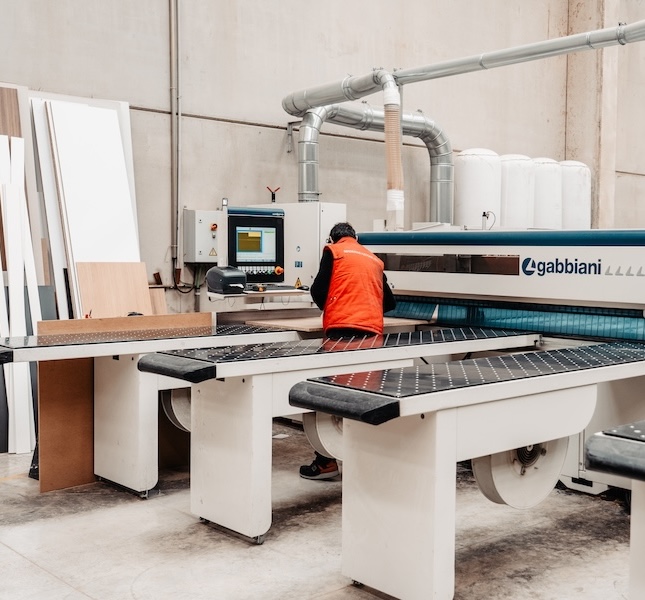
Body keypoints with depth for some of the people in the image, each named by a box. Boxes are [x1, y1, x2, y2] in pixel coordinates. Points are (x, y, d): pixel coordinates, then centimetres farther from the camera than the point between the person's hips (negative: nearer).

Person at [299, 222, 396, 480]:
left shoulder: (333, 251, 9)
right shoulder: (374, 260, 24)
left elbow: (318, 291, 3)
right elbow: (390, 302, 26)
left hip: (342, 330, -5)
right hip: (372, 332, 5)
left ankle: (327, 461, -1)